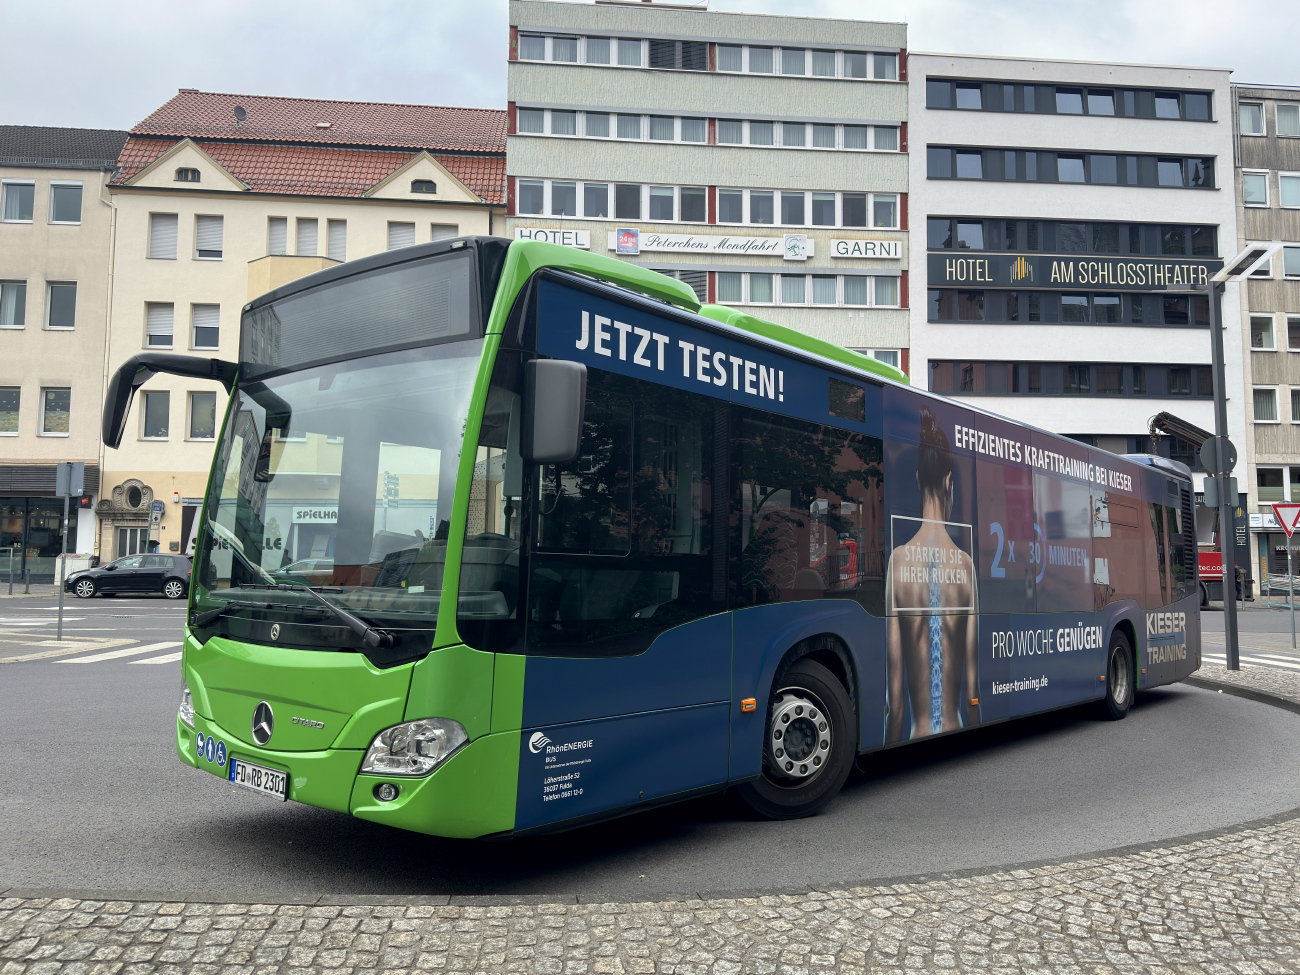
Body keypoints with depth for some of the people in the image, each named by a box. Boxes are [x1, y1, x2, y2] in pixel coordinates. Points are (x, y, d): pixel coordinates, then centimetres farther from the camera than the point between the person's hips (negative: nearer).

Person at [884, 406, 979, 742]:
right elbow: (973, 692, 0)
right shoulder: (966, 563, -3)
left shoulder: (899, 559, -6)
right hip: (958, 733, 1)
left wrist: (892, 750, 5)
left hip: (917, 736, -1)